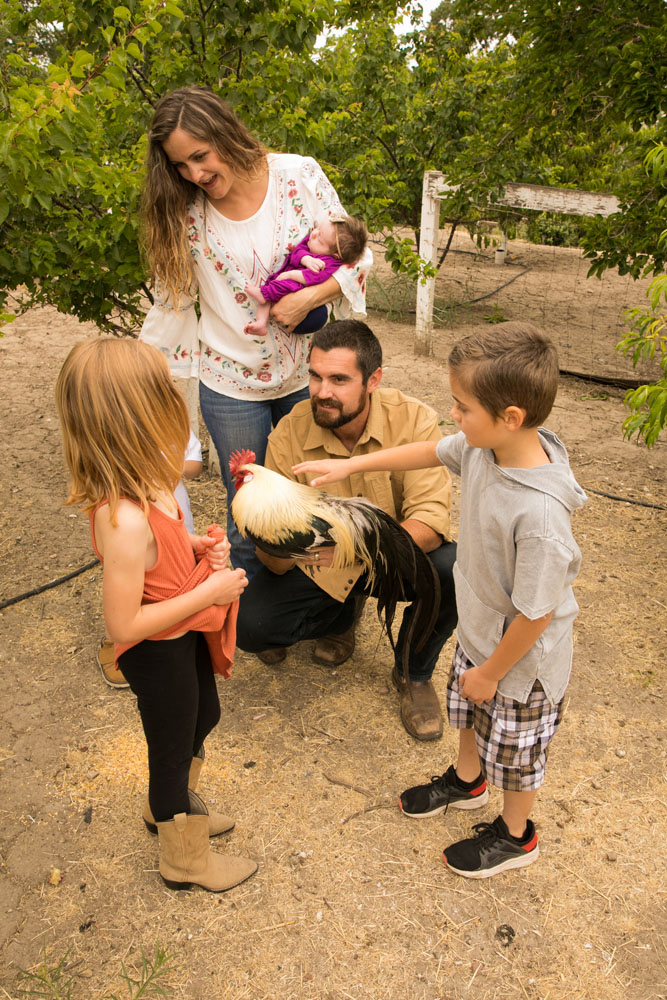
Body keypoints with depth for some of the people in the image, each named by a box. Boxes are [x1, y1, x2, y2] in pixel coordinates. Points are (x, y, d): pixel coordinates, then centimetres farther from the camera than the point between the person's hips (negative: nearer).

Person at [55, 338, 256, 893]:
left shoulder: (143, 483, -11)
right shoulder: (125, 519, -38)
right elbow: (124, 624, -31)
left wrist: (196, 543, -8)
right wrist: (210, 591, -26)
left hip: (186, 633, 9)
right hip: (157, 651, -8)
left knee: (204, 717, 31)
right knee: (173, 748, 17)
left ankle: (169, 806, 60)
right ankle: (184, 860, 46)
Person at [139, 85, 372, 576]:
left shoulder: (299, 175, -7)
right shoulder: (184, 211, -5)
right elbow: (173, 300, 2)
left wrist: (309, 297, -19)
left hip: (306, 374, 1)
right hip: (232, 387, 0)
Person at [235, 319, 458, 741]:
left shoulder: (414, 420, -22)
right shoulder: (290, 434, -18)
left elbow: (430, 522, -30)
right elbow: (275, 563, -18)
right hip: (319, 569, 1)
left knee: (451, 568, -32)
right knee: (251, 626, -19)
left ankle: (415, 673, 0)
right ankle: (343, 615, 14)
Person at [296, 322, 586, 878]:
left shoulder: (539, 514, -41)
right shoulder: (483, 445, -18)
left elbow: (536, 612, -29)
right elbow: (431, 452, 4)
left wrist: (491, 672, -14)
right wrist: (350, 465, 6)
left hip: (523, 657, -8)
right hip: (478, 630, 8)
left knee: (513, 748, 20)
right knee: (467, 710, 32)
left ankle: (515, 835, 50)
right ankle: (467, 781, 62)